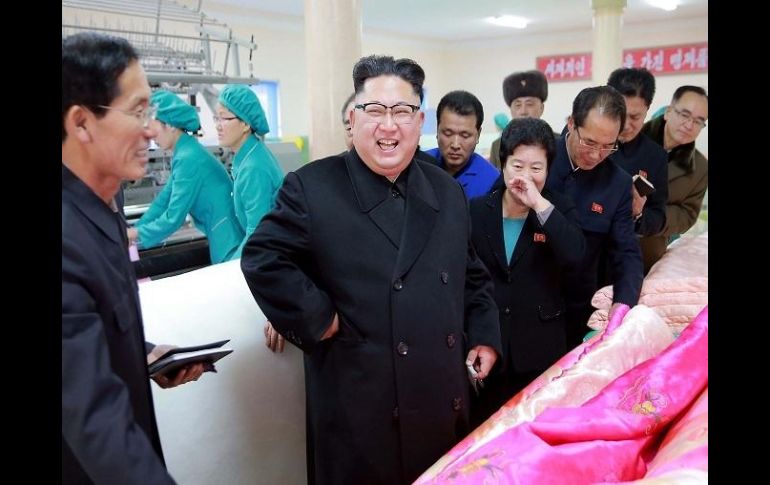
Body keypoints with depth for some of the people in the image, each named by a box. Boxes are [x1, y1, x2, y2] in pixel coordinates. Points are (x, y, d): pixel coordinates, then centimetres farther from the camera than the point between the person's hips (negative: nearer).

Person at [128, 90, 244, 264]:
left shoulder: (188, 158, -19)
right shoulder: (184, 153, 10)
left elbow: (173, 217, -17)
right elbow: (164, 201, 15)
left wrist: (136, 233, -4)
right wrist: (132, 231, 11)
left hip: (230, 242, -9)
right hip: (222, 238, 9)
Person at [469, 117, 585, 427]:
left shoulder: (559, 210, -2)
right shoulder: (477, 210, -1)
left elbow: (574, 255, -21)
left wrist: (539, 204, -22)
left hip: (539, 344, 0)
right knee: (481, 424, 15)